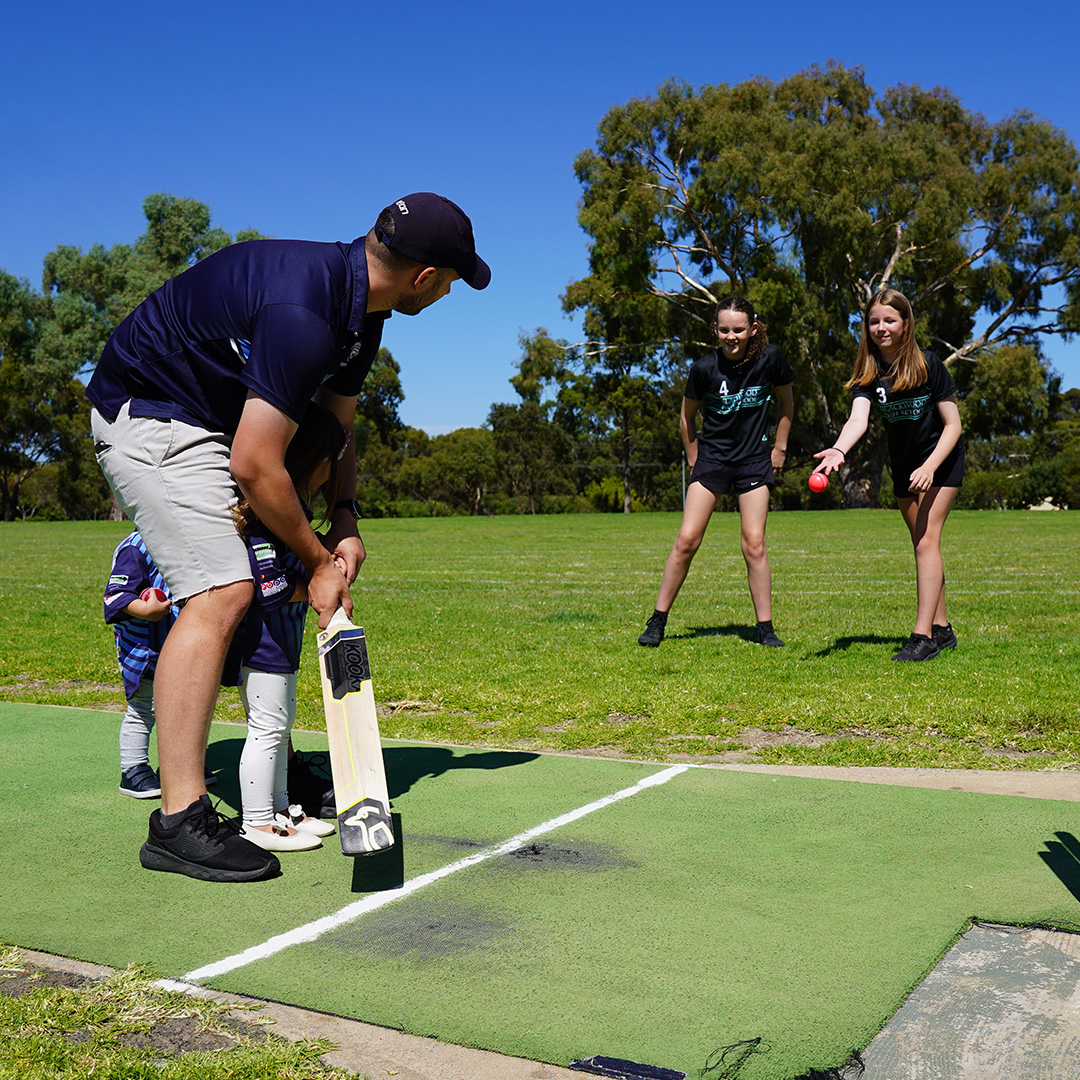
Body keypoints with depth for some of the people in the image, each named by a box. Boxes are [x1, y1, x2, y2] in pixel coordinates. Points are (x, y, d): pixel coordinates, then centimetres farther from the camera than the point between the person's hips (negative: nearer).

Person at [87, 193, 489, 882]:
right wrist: (320, 560, -18)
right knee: (222, 593, -20)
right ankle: (179, 820, -17)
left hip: (210, 419, 10)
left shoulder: (360, 308, 1)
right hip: (146, 413, -10)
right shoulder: (304, 309, -31)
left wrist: (345, 526, -2)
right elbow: (254, 465, -30)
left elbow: (336, 427, 12)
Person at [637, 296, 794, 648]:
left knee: (754, 543, -6)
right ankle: (658, 621, 5)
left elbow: (786, 402, 9)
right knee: (687, 540, -7)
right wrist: (694, 461, 7)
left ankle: (765, 628, 5)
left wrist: (779, 448, 9)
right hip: (712, 457, 0)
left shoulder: (769, 358, -9)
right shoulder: (705, 368, -12)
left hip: (755, 460, 0)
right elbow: (687, 417, 4)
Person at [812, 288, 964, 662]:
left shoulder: (927, 364, -19)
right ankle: (942, 629, 21)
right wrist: (838, 449, -49)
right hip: (903, 464, 5)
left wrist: (930, 467, -28)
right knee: (923, 545, 10)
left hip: (941, 459, -5)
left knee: (927, 540, -16)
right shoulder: (868, 373, -10)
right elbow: (858, 419, -29)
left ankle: (923, 636, -20)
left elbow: (953, 424, -15)